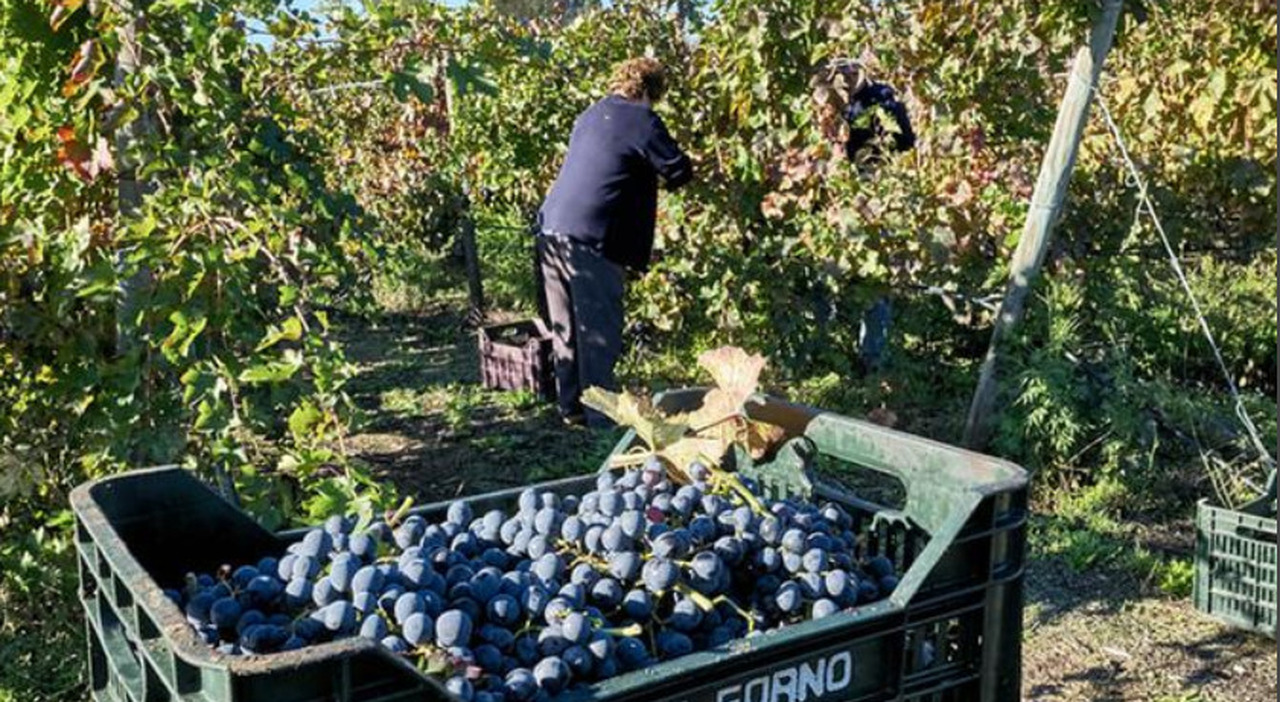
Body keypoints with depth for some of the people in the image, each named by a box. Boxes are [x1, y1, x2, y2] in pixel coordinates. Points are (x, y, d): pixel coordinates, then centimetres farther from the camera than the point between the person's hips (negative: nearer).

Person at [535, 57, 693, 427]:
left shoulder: (591, 115, 18)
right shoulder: (642, 121, -5)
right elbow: (678, 172, -4)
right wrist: (684, 165, 19)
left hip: (551, 231, 8)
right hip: (590, 241, -8)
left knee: (566, 329, 14)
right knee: (598, 333, -1)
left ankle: (572, 406, 23)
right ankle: (602, 417, 4)